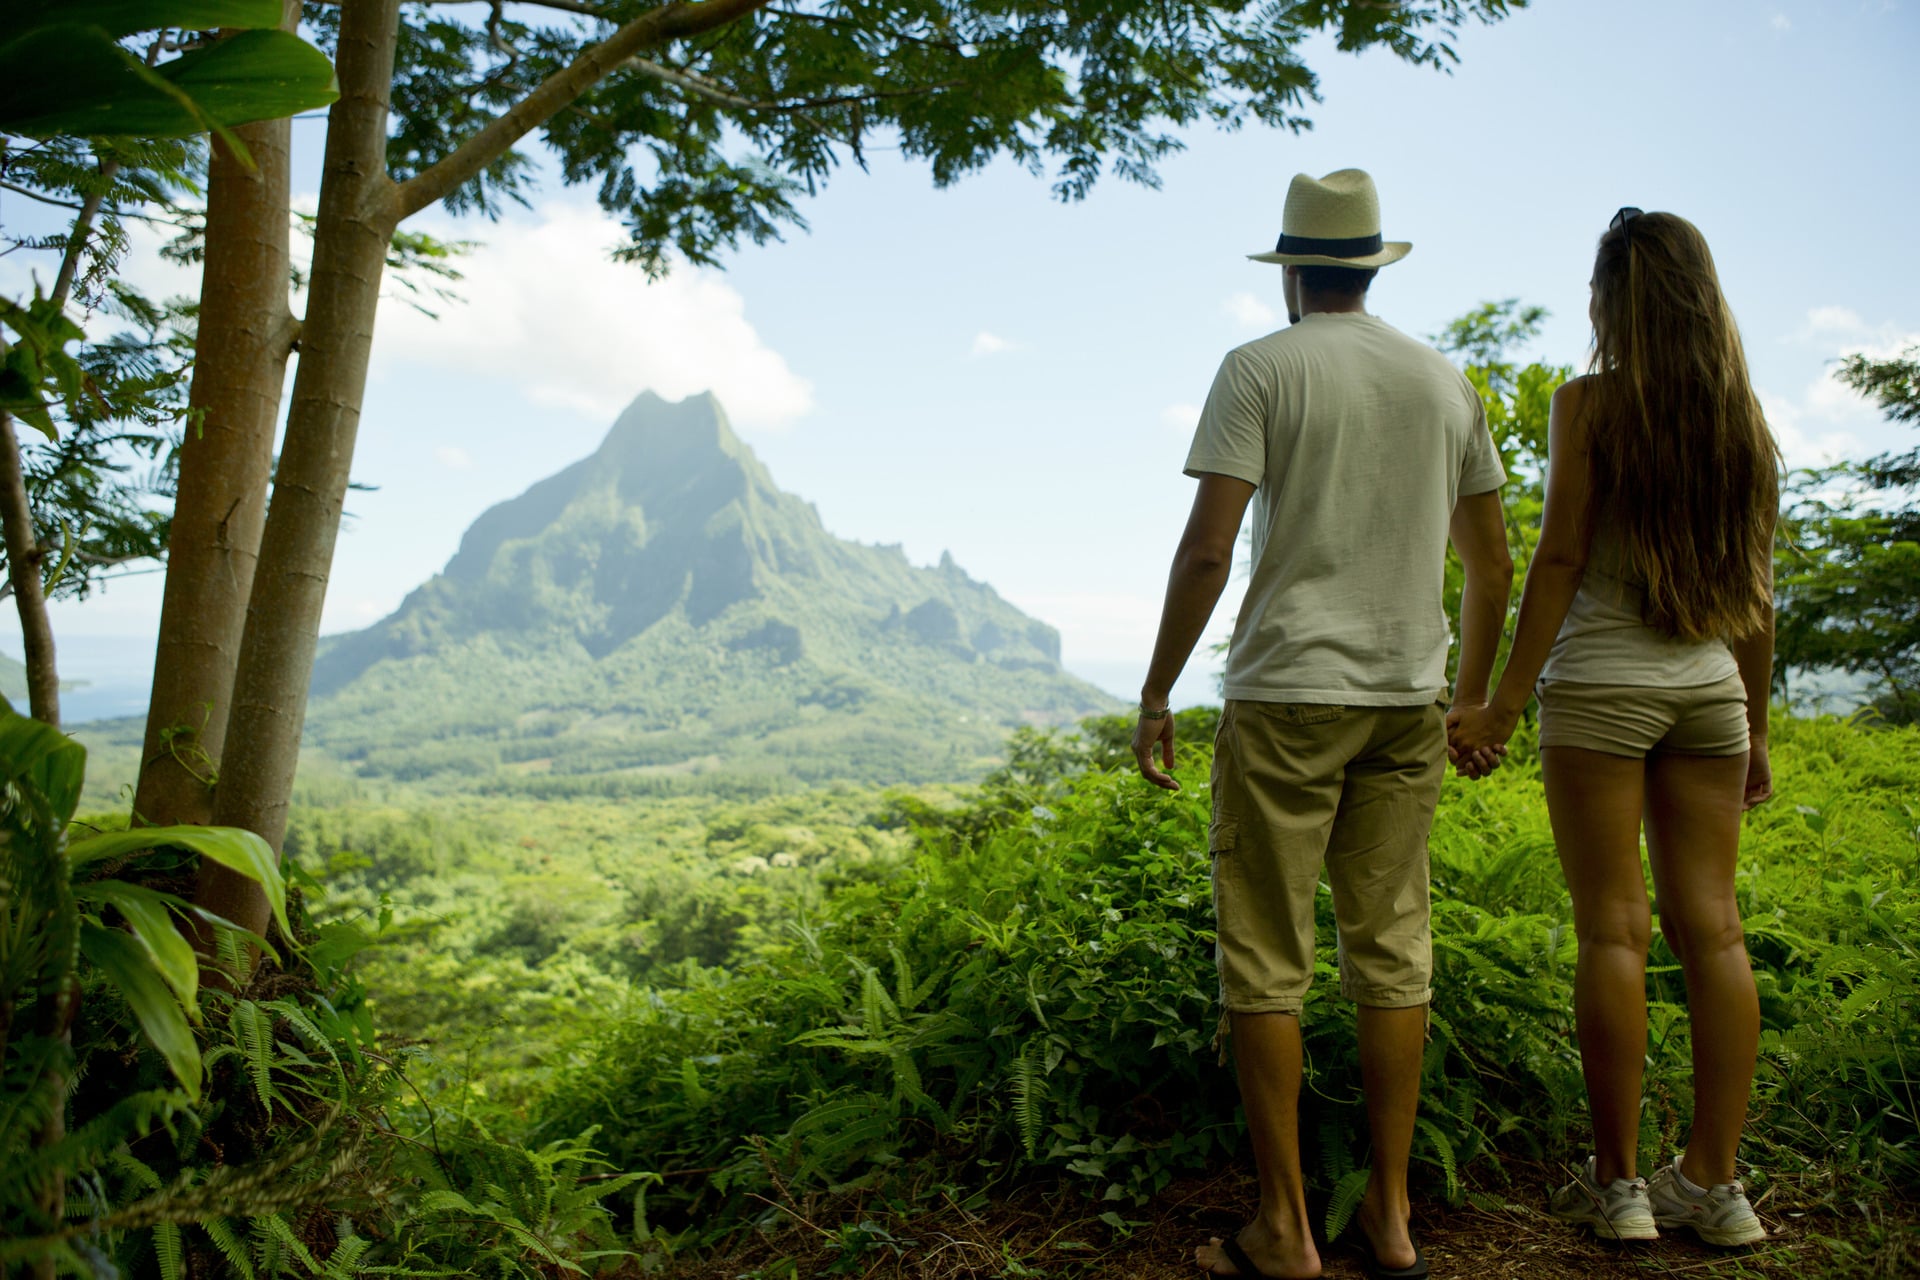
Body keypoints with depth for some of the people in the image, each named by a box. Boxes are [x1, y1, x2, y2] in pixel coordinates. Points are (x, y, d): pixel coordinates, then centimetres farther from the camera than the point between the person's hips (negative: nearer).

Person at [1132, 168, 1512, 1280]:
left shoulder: (1261, 369, -3)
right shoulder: (1447, 382, 12)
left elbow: (1208, 551, -11)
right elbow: (1494, 568, 14)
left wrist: (1156, 696, -4)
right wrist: (1474, 701, 24)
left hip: (1287, 695, -5)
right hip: (1411, 698, 5)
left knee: (1267, 959, 2)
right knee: (1393, 950, 10)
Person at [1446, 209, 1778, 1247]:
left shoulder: (1589, 403, -4)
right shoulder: (1743, 416, 10)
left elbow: (1558, 558, -11)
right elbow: (1756, 589, 11)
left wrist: (1504, 701, -9)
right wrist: (1756, 728, 16)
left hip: (1600, 684, -5)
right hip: (1709, 688, 5)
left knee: (1612, 928, -1)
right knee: (1710, 926, 5)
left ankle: (1617, 1183, 6)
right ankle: (1713, 1182, 12)